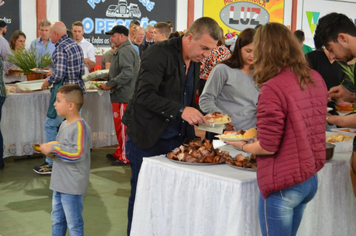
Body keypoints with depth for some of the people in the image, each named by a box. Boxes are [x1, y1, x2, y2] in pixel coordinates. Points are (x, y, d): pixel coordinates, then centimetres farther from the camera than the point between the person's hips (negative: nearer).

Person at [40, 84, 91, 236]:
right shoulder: (64, 125, 10)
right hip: (59, 184, 9)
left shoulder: (80, 127, -19)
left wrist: (53, 148, -21)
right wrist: (50, 151, 2)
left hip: (72, 186, -9)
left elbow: (78, 154, -27)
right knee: (57, 220, 21)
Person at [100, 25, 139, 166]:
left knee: (122, 127, -4)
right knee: (120, 127, 17)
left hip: (123, 96, -11)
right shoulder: (124, 50, 19)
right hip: (122, 95, 11)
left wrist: (110, 84, -20)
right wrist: (108, 82, 18)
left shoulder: (125, 51, -16)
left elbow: (127, 73, -27)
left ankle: (125, 157, 3)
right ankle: (120, 153, 26)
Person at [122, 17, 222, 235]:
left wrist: (199, 116, 1)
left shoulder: (195, 62, 8)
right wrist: (180, 110, -34)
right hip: (147, 138, -7)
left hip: (175, 139, 7)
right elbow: (144, 95, -26)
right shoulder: (159, 53, -17)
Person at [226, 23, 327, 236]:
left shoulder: (273, 88, -21)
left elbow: (268, 147, -18)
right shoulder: (316, 79, 2)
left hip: (283, 185, -7)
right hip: (311, 178, 7)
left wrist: (242, 146, 0)